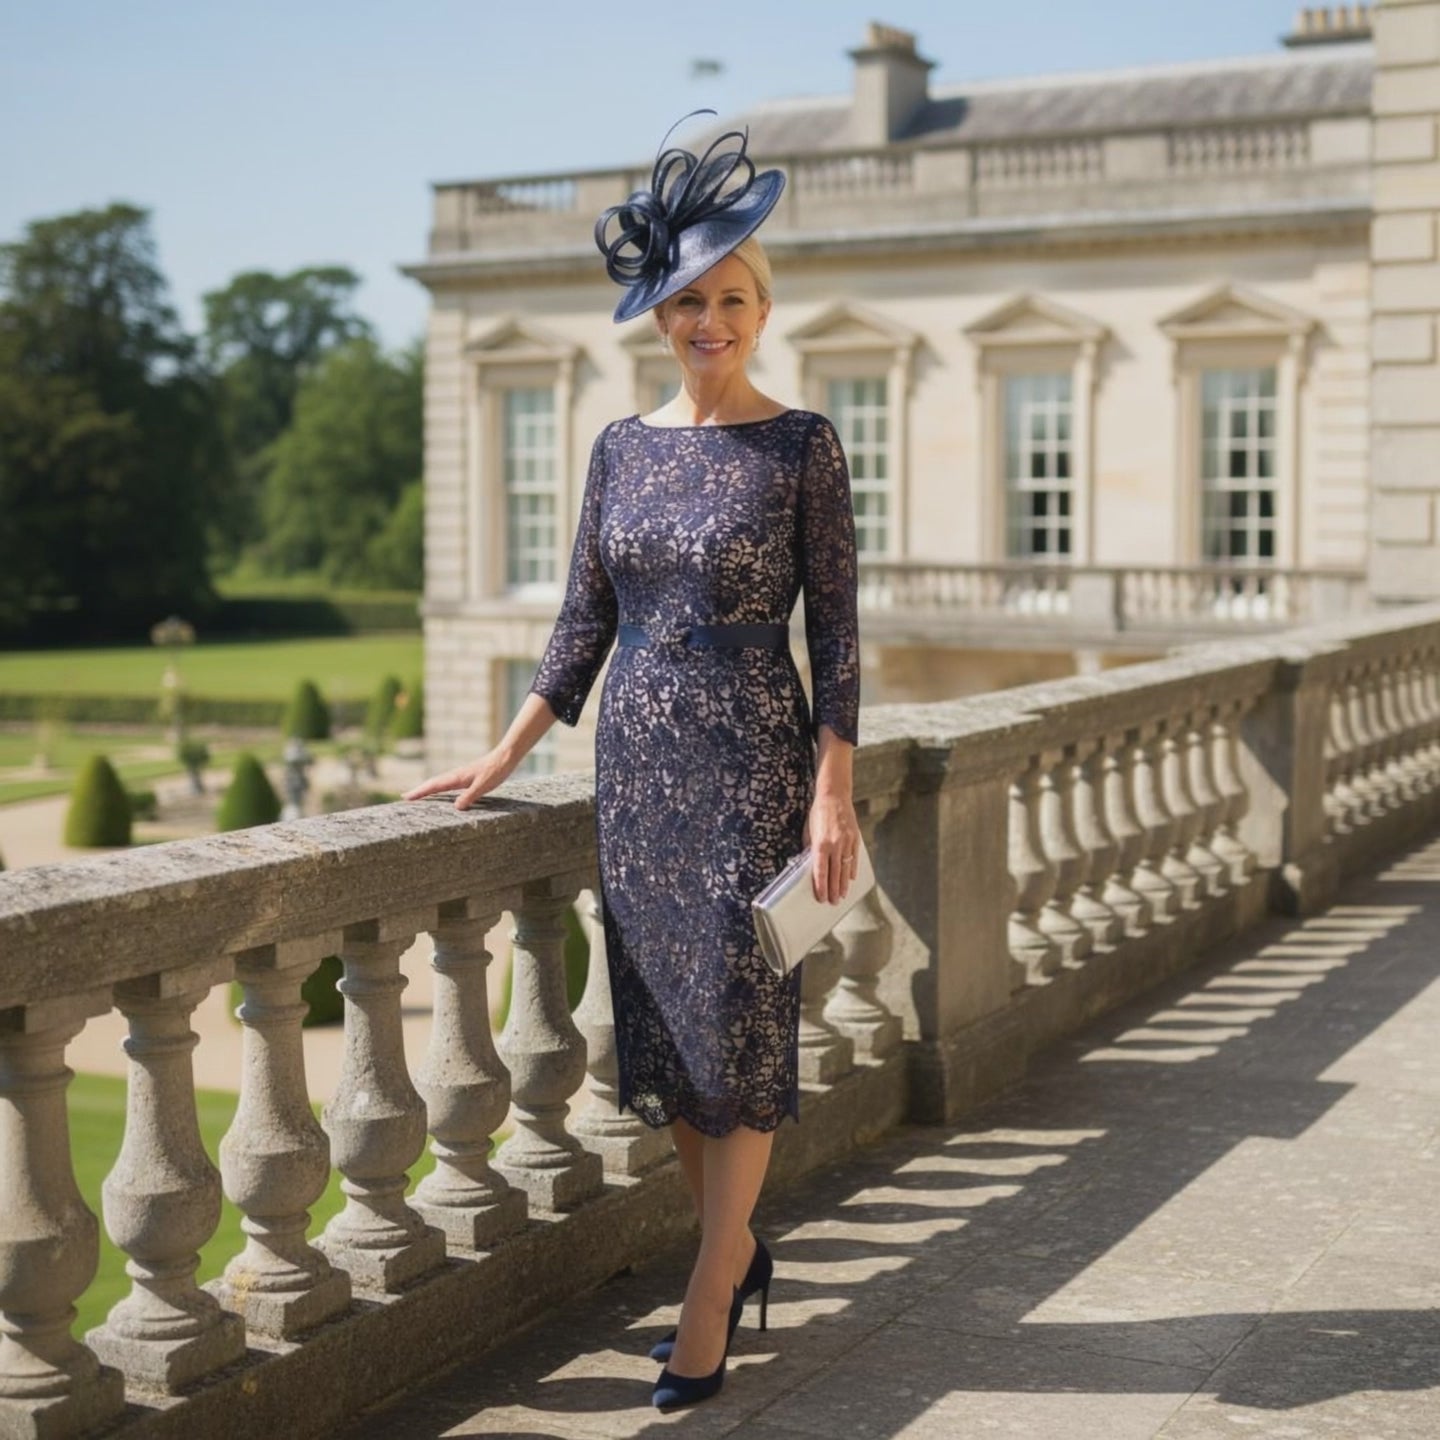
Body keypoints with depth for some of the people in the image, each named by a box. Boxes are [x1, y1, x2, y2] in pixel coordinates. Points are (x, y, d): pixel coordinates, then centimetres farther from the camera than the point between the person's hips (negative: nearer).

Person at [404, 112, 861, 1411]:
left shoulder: (802, 446, -4)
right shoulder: (623, 448, 8)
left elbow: (836, 626, -6)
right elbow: (585, 619, 11)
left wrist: (834, 791, -12)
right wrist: (507, 755, 8)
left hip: (752, 762, -5)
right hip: (637, 759, 5)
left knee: (740, 1018, -2)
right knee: (663, 1022, 9)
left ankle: (709, 1303, 7)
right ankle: (738, 1245, 28)